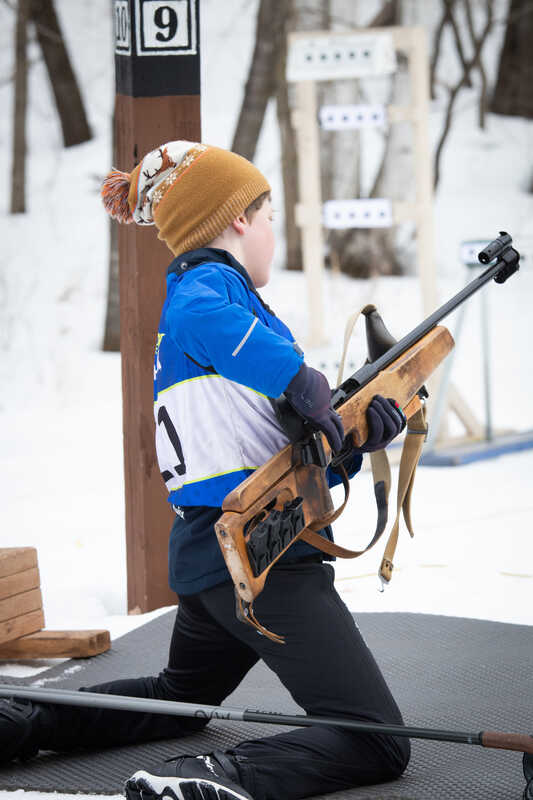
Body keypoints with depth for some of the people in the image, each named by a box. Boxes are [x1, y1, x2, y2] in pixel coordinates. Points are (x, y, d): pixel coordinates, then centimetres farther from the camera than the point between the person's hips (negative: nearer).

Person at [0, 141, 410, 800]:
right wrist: (304, 382, -38)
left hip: (208, 550, 10)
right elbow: (200, 320, -37)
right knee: (379, 743, -12)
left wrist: (356, 432, -3)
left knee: (179, 701, 34)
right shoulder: (211, 283, -6)